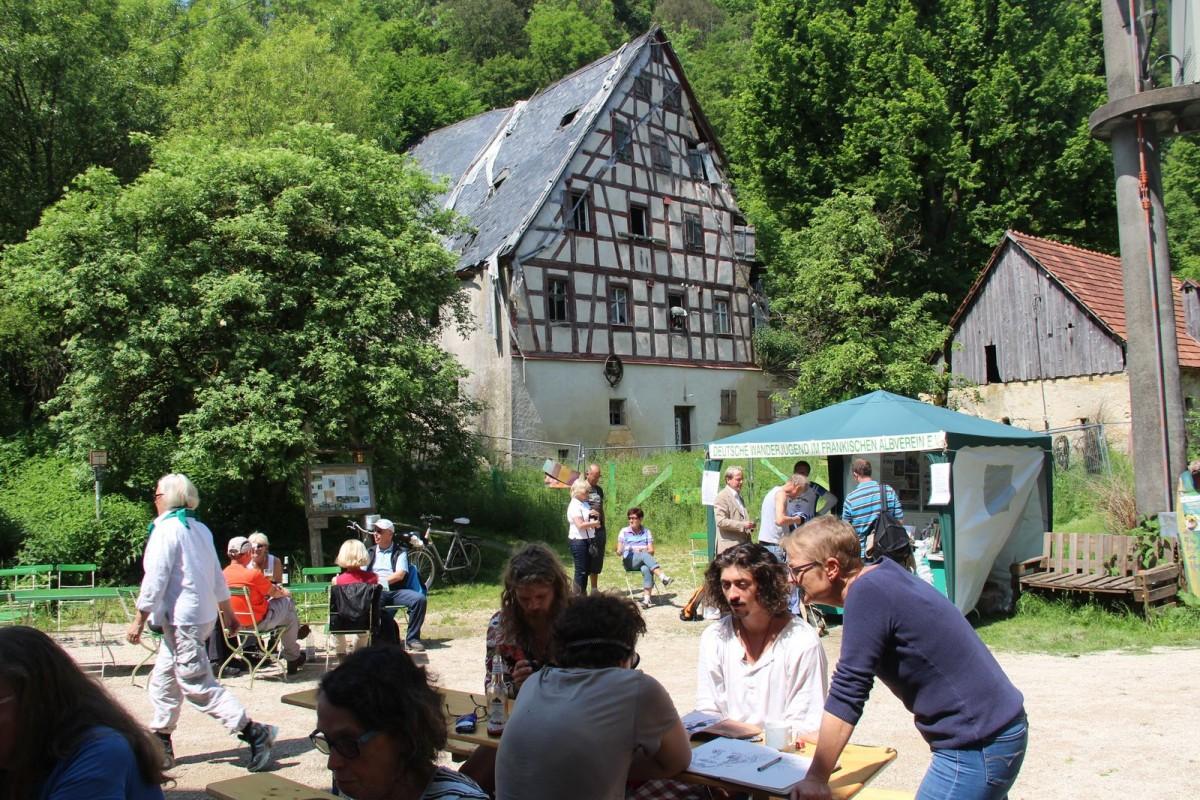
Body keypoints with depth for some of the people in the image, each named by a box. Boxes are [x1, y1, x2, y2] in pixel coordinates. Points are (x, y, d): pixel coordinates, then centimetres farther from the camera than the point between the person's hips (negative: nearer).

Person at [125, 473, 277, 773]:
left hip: (181, 620, -9)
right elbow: (217, 576, 17)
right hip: (202, 614, 9)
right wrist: (227, 612, 23)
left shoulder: (166, 529, -14)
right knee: (163, 681, 18)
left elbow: (155, 579, -17)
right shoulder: (200, 529, 12)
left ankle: (253, 732, -12)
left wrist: (138, 620, -11)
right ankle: (160, 745, 26)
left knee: (198, 685, -8)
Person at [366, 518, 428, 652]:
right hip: (377, 593, 0)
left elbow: (400, 575, 1)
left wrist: (380, 581, -10)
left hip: (396, 591, 1)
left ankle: (412, 639, -15)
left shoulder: (400, 552, 15)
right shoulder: (370, 552, 24)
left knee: (420, 599, -28)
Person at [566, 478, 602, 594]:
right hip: (578, 541, -9)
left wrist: (596, 515, 0)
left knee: (587, 570, 13)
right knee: (581, 571, -4)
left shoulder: (586, 504, 12)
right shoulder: (574, 505, -13)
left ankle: (583, 595, 22)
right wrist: (594, 523, -9)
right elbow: (580, 525, -22)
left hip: (588, 540, 9)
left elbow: (595, 519, 23)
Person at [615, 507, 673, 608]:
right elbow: (619, 551, 3)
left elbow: (651, 551, 6)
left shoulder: (647, 532, 13)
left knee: (646, 569, -37)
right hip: (629, 562, -1)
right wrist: (619, 551, -21)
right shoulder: (624, 531, 9)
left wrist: (642, 551, -15)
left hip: (644, 559, 2)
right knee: (644, 555, -35)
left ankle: (646, 598, -45)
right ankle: (663, 577, -48)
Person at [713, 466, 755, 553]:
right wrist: (743, 525, -21)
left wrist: (749, 524, 11)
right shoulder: (722, 497, -9)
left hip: (742, 544, 9)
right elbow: (721, 521, -18)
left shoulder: (738, 496, 21)